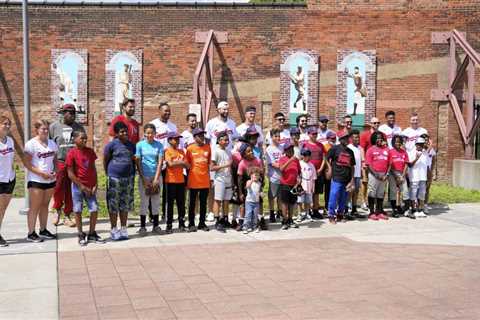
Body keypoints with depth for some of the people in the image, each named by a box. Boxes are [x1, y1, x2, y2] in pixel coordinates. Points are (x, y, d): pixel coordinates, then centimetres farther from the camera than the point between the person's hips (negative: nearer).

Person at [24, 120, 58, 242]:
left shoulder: (52, 143, 9)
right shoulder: (31, 144, -9)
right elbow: (27, 163, -12)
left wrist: (55, 171, -3)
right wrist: (41, 173, -19)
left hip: (50, 180, 6)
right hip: (36, 180, -6)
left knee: (45, 205, 14)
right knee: (34, 207, -2)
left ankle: (43, 230, 23)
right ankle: (31, 233, 2)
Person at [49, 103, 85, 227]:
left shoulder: (79, 127, 10)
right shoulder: (54, 127, 4)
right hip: (59, 162, -2)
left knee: (71, 191, 5)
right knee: (58, 189, -2)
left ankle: (67, 216, 16)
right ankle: (58, 211, 23)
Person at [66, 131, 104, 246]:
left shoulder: (90, 151, 5)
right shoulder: (72, 153, -9)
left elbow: (93, 169, 9)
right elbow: (70, 174, -10)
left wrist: (95, 185, -1)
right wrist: (82, 187, -12)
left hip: (90, 187, 4)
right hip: (78, 187, -4)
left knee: (94, 210, 2)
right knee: (78, 211, 4)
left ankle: (92, 234, 16)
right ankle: (81, 235, 15)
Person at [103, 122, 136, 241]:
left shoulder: (131, 145, 8)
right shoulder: (112, 145, -6)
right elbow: (105, 160, -1)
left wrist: (133, 175, 13)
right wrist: (109, 174, -2)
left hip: (128, 178, 5)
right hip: (114, 178, -4)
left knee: (125, 205, 9)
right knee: (113, 205, 1)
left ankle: (123, 229, 18)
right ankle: (113, 230, 10)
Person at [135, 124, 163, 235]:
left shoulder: (159, 145, 2)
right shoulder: (140, 145, -1)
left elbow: (160, 162, -2)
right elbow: (138, 162, -3)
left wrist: (156, 178, -9)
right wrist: (143, 179, -9)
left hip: (156, 176, 2)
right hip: (144, 176, -2)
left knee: (156, 202, 8)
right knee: (144, 201, 2)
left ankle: (156, 226, 16)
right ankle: (142, 226, 8)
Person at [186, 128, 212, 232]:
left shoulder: (208, 147, 6)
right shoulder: (190, 148, -2)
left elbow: (209, 163, 12)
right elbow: (187, 164, 4)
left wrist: (210, 177, 10)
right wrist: (187, 179, 4)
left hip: (205, 180, 3)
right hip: (194, 180, -3)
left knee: (203, 203, 8)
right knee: (192, 203, 5)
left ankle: (202, 223, 17)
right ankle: (191, 224, 13)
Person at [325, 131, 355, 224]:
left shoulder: (350, 152, 14)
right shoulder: (335, 148, 0)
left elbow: (352, 166, 16)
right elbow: (327, 158, 6)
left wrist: (352, 179, 10)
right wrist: (330, 168, -5)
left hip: (347, 179, 5)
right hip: (337, 177, -5)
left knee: (343, 198, 10)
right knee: (334, 196, -7)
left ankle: (340, 214, 22)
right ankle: (331, 215, 0)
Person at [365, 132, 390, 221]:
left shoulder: (386, 149, 10)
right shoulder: (371, 150, -2)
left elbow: (389, 163, 9)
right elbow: (368, 164, -7)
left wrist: (387, 174, -3)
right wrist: (376, 174, -14)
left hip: (383, 175, 5)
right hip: (374, 174, -4)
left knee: (381, 193, 11)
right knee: (372, 193, -1)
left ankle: (379, 212, 19)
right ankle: (372, 212, 2)